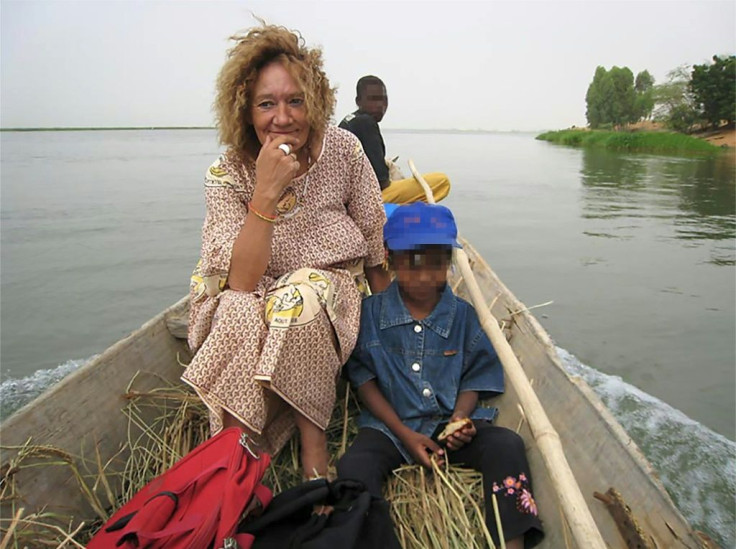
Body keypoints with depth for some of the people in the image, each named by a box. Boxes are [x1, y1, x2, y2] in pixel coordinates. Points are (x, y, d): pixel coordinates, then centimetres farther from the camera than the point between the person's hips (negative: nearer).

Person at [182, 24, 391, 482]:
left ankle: (313, 443, -18)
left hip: (332, 302, 1)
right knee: (241, 313, -33)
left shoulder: (344, 151, -10)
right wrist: (267, 193, -30)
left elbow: (378, 253, -1)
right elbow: (241, 282, -23)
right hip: (250, 309, 0)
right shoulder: (227, 176, -13)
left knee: (303, 296, -33)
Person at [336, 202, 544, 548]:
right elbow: (364, 381, -1)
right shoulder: (370, 313, -2)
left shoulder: (462, 316, 3)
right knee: (353, 466, -29)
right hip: (390, 426, -1)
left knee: (507, 446, -23)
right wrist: (405, 434, -10)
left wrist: (460, 416, -14)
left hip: (449, 425, 1)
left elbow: (474, 380, 8)